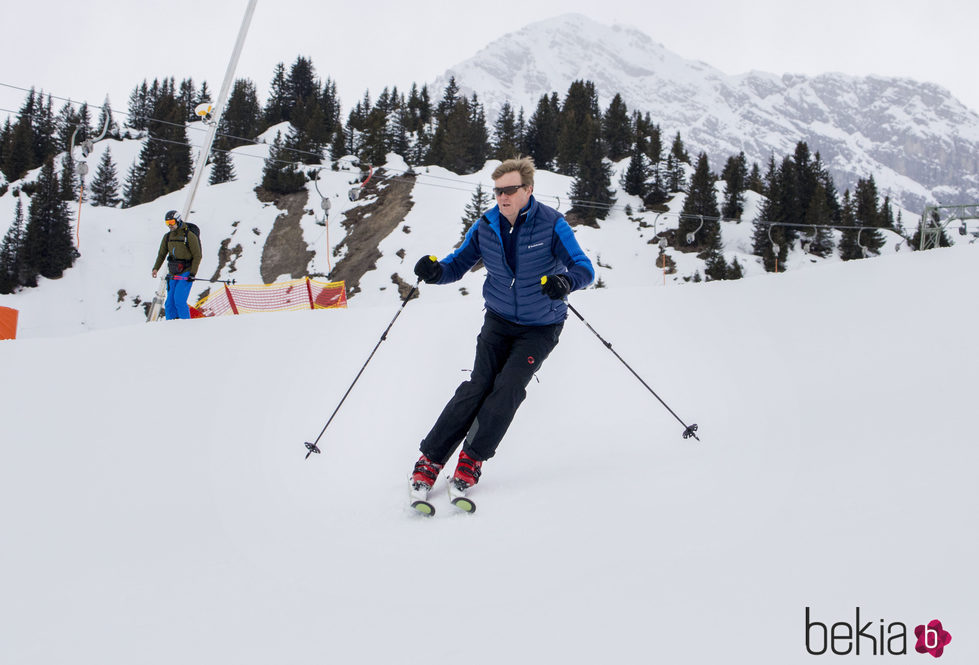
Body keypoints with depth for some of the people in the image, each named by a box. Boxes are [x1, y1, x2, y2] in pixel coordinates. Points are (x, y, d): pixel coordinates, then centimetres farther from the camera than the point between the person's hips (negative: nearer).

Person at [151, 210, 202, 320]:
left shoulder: (190, 236, -9)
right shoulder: (167, 237, 9)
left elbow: (197, 256, -8)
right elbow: (162, 254, 13)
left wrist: (193, 273, -15)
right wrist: (156, 268, -4)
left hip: (186, 273, -6)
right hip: (173, 274, 6)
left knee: (179, 299, -17)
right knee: (170, 302, 3)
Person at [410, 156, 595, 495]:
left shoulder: (551, 224, -16)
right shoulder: (485, 227, -4)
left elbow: (584, 267, -21)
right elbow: (457, 265, 3)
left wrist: (565, 281, -44)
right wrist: (435, 270, -21)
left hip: (540, 327, -2)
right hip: (499, 320, 2)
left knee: (509, 386, -17)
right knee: (479, 384, -10)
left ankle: (473, 458, -5)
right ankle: (430, 458, -6)